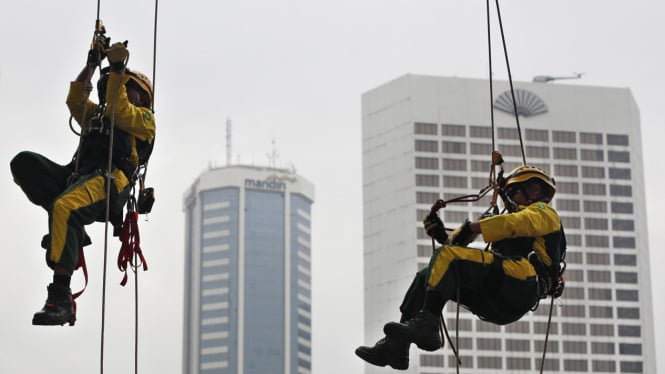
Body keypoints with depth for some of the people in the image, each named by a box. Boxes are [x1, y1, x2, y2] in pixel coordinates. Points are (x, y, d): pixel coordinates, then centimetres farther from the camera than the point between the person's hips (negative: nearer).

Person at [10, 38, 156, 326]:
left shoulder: (144, 119, 20)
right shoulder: (96, 115, 39)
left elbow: (119, 110, 0)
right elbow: (75, 99, 23)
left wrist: (118, 69, 1)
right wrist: (92, 63, 19)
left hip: (110, 181, -7)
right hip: (76, 176, 7)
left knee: (64, 207, -38)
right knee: (23, 162, -15)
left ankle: (61, 299, -43)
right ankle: (69, 230, -17)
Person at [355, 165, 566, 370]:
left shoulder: (542, 212, 17)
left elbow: (517, 223, -10)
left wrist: (473, 227, -12)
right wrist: (443, 237, 24)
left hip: (519, 283, -9)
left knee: (447, 256, -23)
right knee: (426, 276, 6)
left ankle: (426, 325, -36)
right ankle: (395, 346, -6)